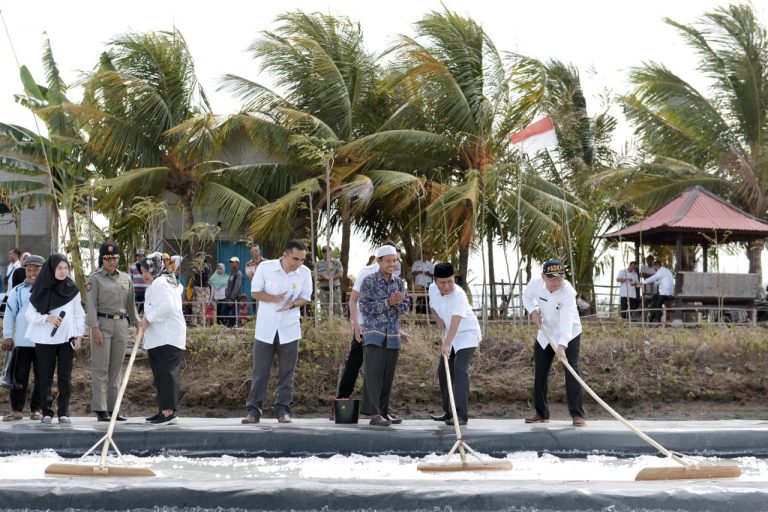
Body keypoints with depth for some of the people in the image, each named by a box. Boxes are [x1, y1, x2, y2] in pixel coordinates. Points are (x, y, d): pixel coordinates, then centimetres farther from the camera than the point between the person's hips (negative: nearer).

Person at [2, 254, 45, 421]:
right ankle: (17, 409, 6)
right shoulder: (17, 291, 7)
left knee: (41, 377, 3)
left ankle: (36, 409, 11)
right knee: (19, 376, 1)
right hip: (22, 341, 0)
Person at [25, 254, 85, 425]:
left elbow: (79, 314, 8)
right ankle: (47, 412, 8)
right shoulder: (41, 289, 0)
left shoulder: (72, 289, 5)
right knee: (45, 377, 2)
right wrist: (47, 318, -16)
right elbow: (29, 313, -1)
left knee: (65, 376, 1)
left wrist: (79, 335, 0)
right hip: (45, 339, -1)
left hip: (67, 339, 1)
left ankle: (63, 412, 7)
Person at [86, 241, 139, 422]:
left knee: (116, 368, 7)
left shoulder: (126, 278, 13)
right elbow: (91, 305, -8)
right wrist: (95, 328, -16)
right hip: (102, 323, -5)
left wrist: (137, 323, 14)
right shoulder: (95, 278, -1)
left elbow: (131, 304, 18)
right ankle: (100, 409, -2)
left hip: (121, 324, 5)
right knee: (100, 368, -3)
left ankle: (112, 408, 13)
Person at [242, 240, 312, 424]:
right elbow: (255, 291, -3)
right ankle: (253, 411, 6)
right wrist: (273, 298, -22)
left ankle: (283, 410, 13)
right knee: (260, 371, 1)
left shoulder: (305, 273, -4)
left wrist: (292, 304, -18)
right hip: (265, 328, -2)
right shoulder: (265, 267, -9)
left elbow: (306, 297, 4)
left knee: (286, 373, 5)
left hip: (289, 330, 2)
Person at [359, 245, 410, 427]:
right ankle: (375, 414, -11)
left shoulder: (399, 282, 10)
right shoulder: (369, 281, -3)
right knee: (373, 375, -9)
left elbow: (404, 306, 5)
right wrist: (388, 302, -18)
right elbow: (365, 306, -11)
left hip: (393, 336, 5)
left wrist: (397, 302, -18)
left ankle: (384, 412, 16)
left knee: (388, 376, 7)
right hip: (374, 334, -5)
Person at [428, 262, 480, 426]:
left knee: (460, 369, -22)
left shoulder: (459, 295, -30)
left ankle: (461, 415, -24)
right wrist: (438, 319, -6)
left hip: (467, 334, -8)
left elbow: (455, 322, -41)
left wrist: (447, 344, -51)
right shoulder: (433, 289, -8)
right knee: (443, 371, 10)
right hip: (450, 335, 8)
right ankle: (448, 412, 23)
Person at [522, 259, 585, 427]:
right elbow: (526, 296, 8)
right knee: (540, 373, 8)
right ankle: (541, 413, 21)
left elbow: (566, 320, -42)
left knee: (571, 371, -15)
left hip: (569, 334, -5)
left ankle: (577, 414, -12)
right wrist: (533, 311, -11)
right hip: (545, 333, 5)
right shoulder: (536, 284, -17)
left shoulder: (567, 291, -31)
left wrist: (561, 346, -53)